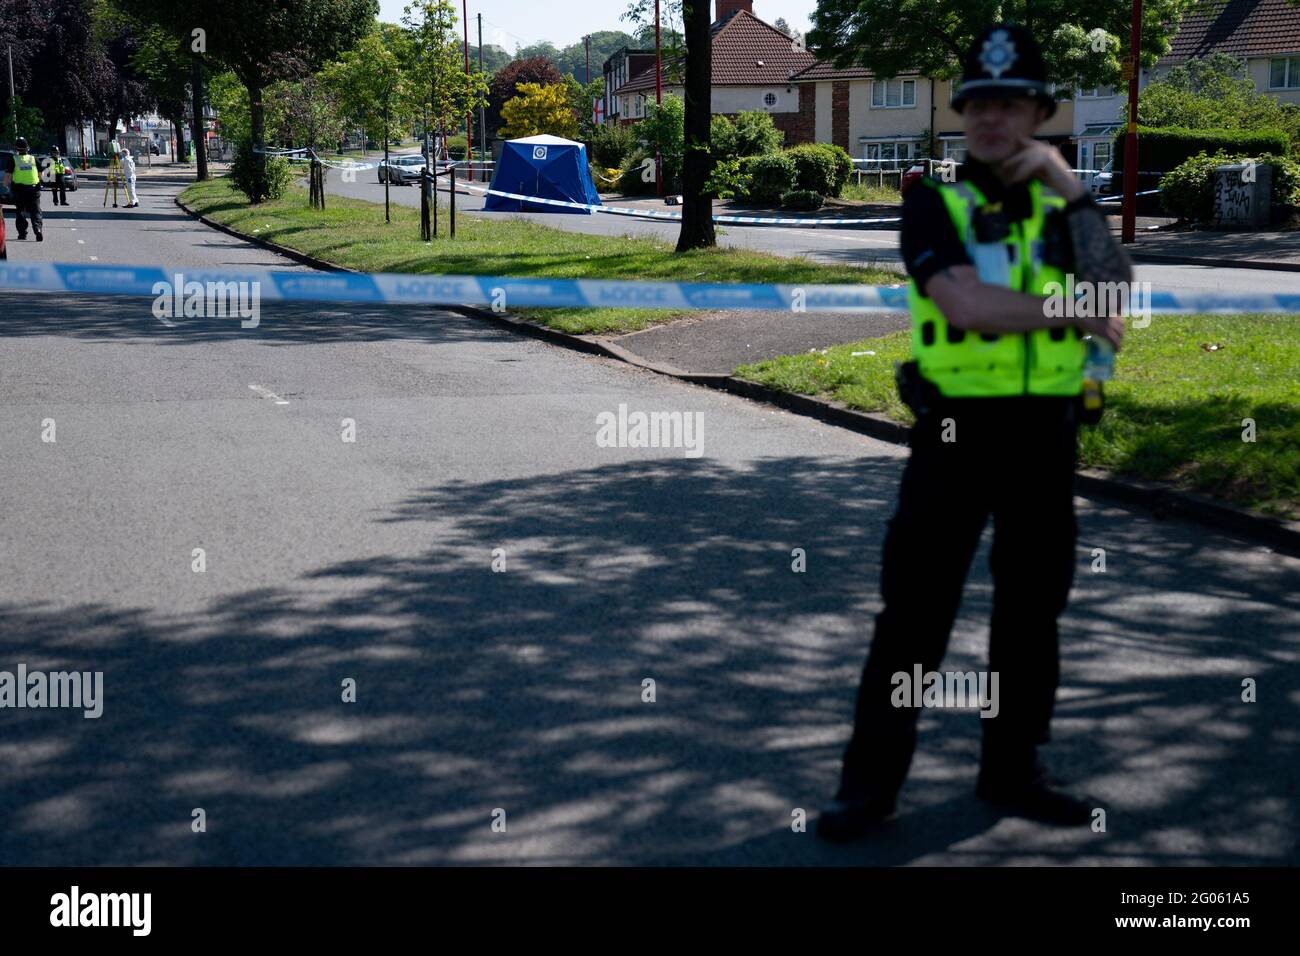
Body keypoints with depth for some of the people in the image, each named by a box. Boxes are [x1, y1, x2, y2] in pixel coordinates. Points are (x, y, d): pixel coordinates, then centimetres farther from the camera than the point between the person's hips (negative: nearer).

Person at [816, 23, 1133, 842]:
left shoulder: (1064, 209, 9)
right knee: (915, 610, -1)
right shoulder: (935, 203, -3)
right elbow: (965, 301, -19)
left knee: (1031, 608, 12)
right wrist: (1078, 318, -11)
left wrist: (1065, 180, -11)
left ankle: (1012, 770, 25)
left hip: (1045, 434, 4)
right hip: (956, 430, -4)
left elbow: (1114, 288, -9)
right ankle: (871, 781, 7)